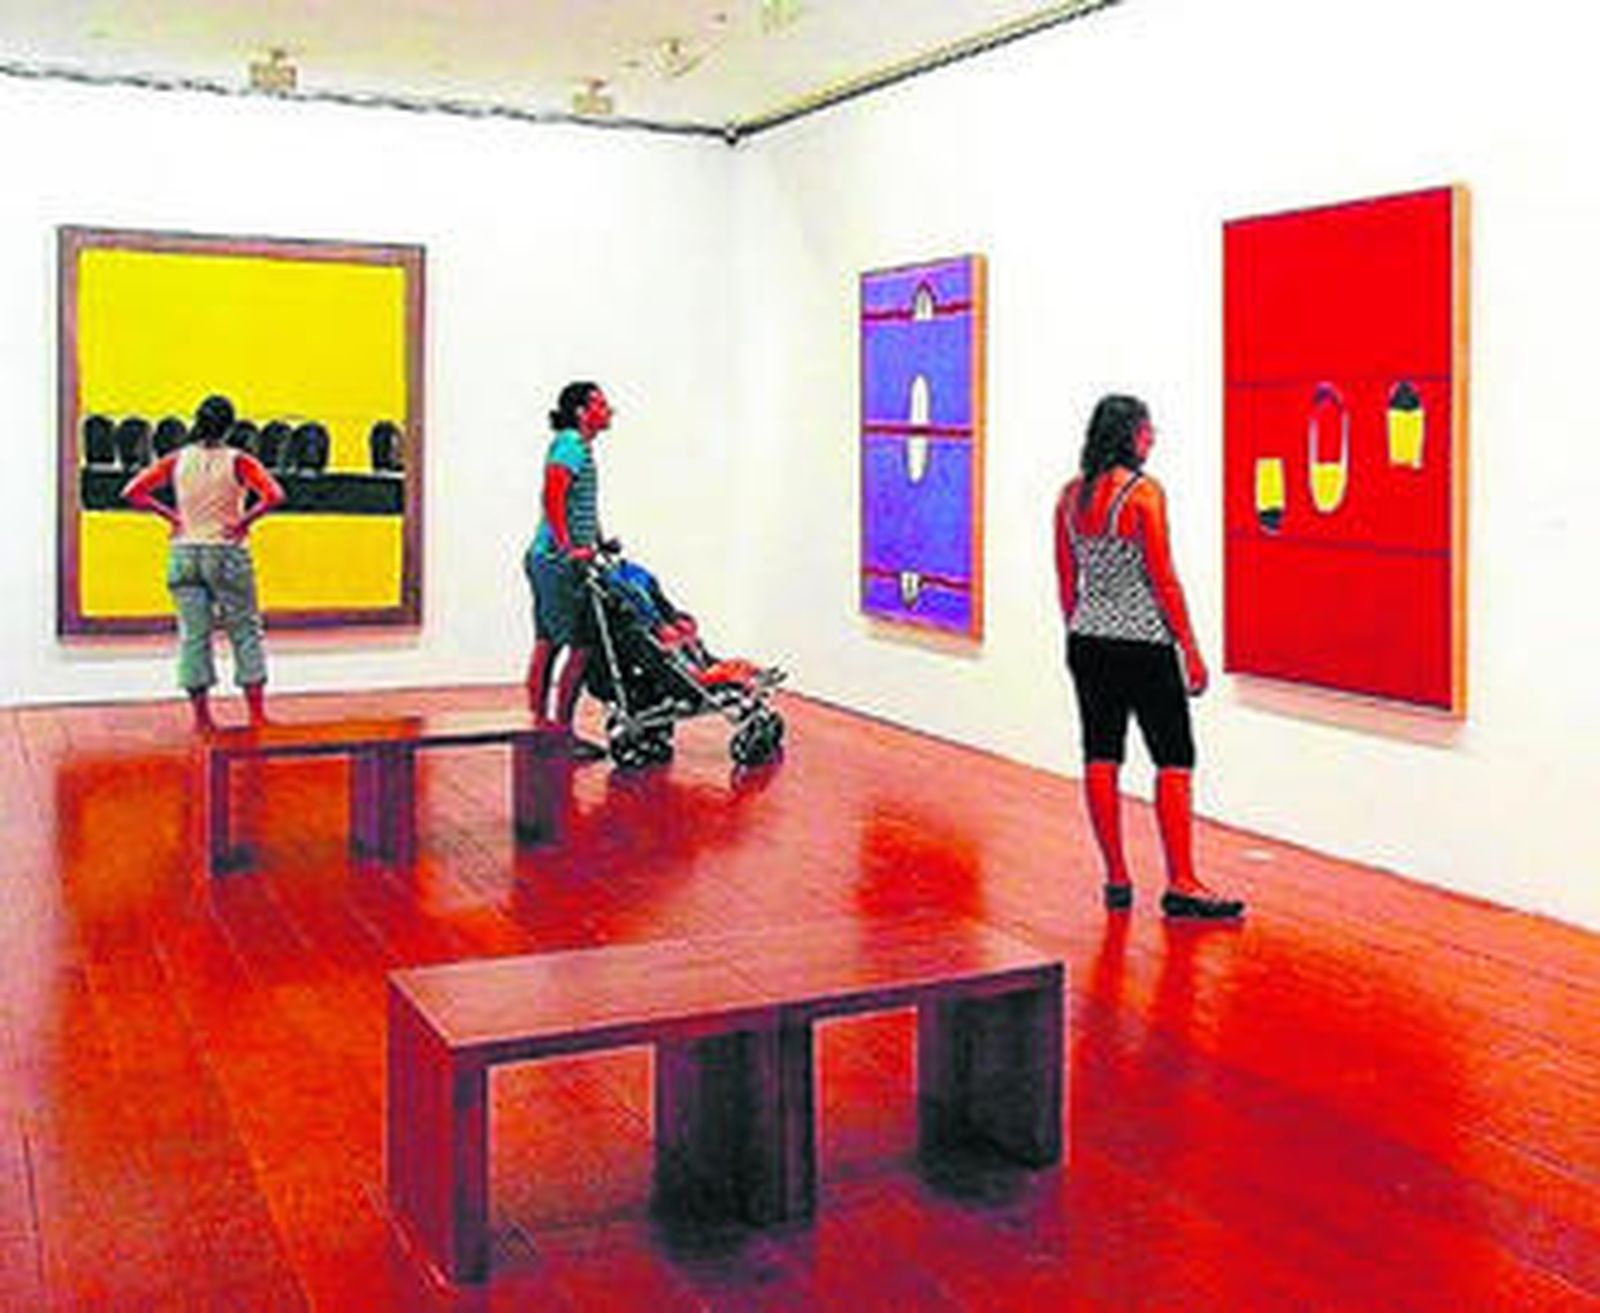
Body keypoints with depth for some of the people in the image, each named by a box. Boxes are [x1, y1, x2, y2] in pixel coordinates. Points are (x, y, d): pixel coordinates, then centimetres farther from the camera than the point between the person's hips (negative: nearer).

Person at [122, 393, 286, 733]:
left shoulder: (177, 460, 2)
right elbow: (273, 496, -21)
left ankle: (201, 717, 9)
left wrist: (170, 515, 5)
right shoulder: (238, 462, -7)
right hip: (228, 554, -3)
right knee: (245, 631, 7)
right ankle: (257, 714, 7)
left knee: (193, 634, 7)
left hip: (184, 553, 3)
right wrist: (244, 521, -10)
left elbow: (132, 492, 0)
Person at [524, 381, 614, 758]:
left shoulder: (580, 447, 19)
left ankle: (542, 723, 15)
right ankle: (561, 730, -6)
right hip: (557, 562, -10)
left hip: (547, 559, 10)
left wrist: (599, 544, 25)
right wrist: (568, 548, -26)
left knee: (547, 644, 11)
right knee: (581, 646, -10)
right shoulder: (570, 445, -12)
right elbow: (552, 498, -22)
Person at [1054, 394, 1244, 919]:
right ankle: (1181, 884, 0)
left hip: (1089, 642, 7)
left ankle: (1116, 879, 15)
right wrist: (1190, 649, -7)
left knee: (1100, 758, 9)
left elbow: (1066, 581, 11)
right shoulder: (1144, 492, -12)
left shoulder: (1070, 495, 6)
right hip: (1143, 644, -6)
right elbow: (1162, 579, -13)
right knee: (1174, 761, 0)